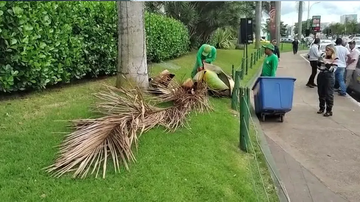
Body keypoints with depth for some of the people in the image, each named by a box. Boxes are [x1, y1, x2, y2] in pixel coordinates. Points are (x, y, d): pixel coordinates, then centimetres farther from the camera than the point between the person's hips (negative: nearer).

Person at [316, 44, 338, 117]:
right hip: (321, 76, 6)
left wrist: (326, 63, -22)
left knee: (329, 94, -2)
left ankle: (329, 111, 6)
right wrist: (320, 61, -4)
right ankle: (321, 108, 26)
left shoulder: (335, 59, -7)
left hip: (329, 78, -6)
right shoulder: (324, 57, 8)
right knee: (321, 94, 12)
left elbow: (332, 70, -14)